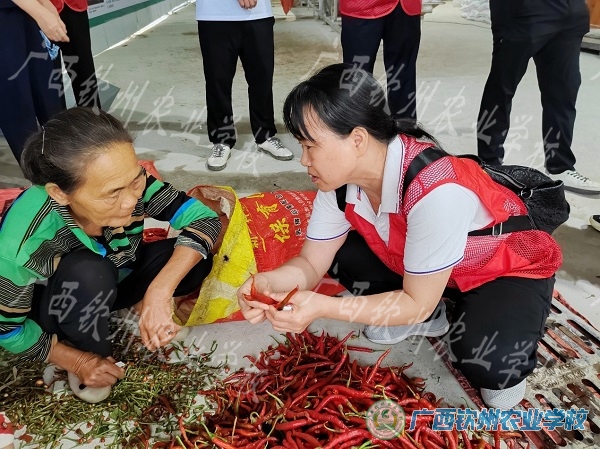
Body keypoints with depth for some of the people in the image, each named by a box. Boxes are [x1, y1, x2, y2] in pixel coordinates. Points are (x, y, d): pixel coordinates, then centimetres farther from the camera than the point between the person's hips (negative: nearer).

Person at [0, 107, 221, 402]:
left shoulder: (127, 183, -31)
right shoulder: (25, 241, -36)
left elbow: (204, 219, -28)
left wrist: (158, 293, -38)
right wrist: (78, 361, -20)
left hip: (120, 278, 3)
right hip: (59, 305, -3)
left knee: (195, 259, -22)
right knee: (88, 272, -37)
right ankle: (89, 352, -7)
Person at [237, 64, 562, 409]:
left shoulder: (437, 191, -39)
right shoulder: (340, 176, -17)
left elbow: (417, 303, -28)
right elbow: (312, 263, -10)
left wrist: (321, 307, -36)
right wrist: (268, 282, -31)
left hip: (512, 268, -6)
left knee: (485, 361, -33)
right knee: (340, 253, -10)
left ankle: (506, 365, 4)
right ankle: (429, 318, 9)